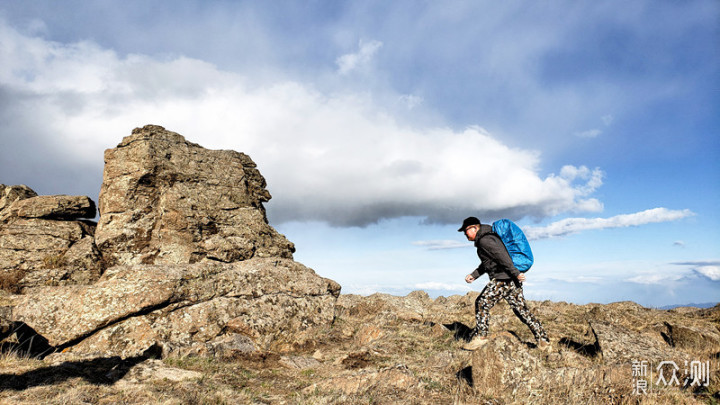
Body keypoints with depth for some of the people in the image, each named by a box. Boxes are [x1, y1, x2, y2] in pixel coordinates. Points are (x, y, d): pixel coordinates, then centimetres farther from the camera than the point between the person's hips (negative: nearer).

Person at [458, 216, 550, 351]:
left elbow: (502, 256, -21)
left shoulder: (485, 240, -11)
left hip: (502, 279, -10)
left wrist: (515, 273, -23)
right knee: (522, 310, 12)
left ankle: (480, 337, 0)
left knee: (482, 304, -5)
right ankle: (543, 340, 15)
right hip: (513, 280, 10)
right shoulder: (485, 238, 22)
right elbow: (487, 263, 29)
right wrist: (474, 275, 22)